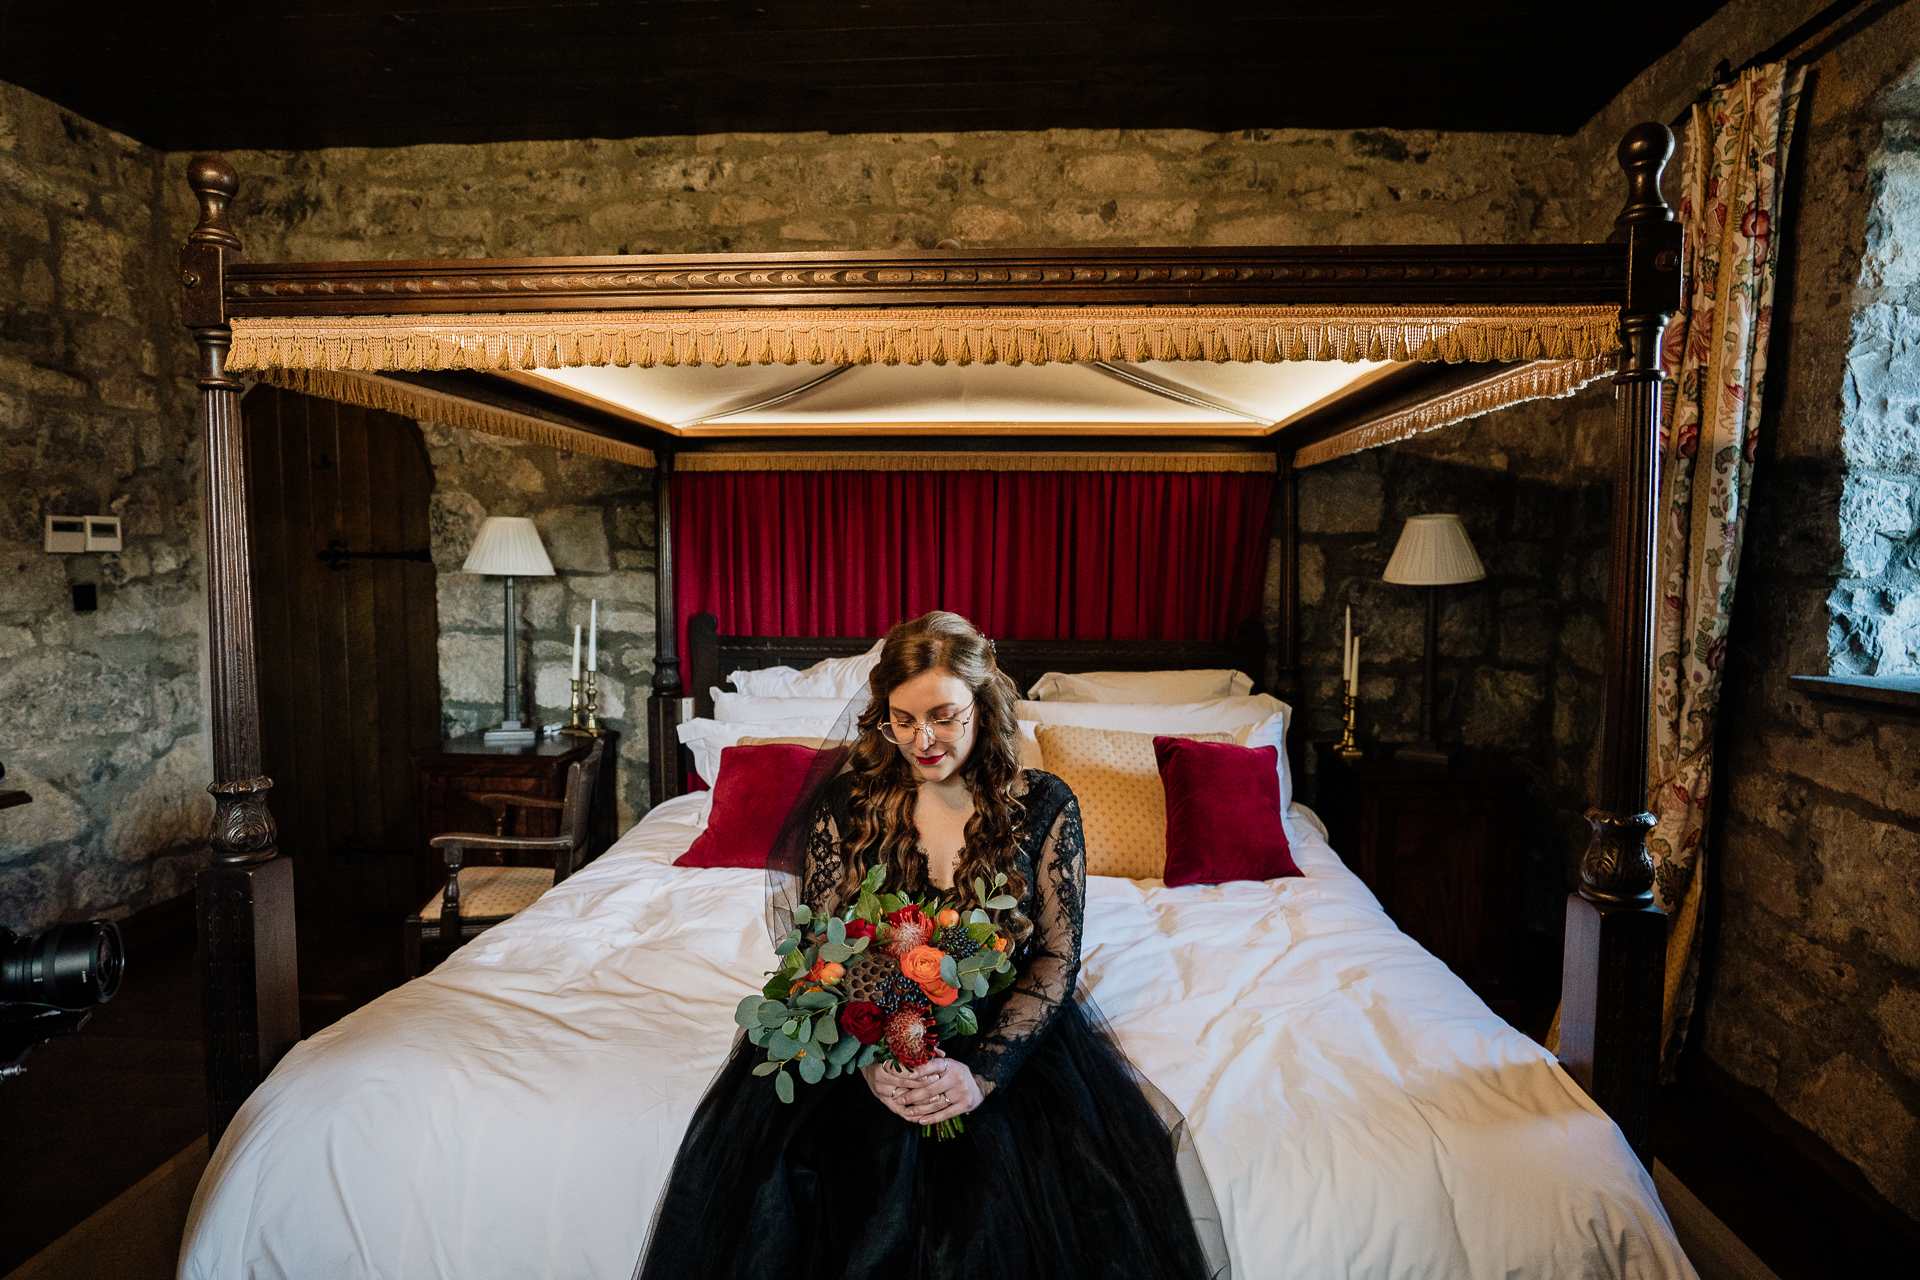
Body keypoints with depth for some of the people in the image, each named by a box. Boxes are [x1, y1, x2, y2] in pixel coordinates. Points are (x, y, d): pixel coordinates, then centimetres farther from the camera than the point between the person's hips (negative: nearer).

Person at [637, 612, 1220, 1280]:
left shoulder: (1043, 806, -3)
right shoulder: (846, 800, -1)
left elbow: (1057, 956, -4)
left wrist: (983, 1070, -18)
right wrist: (872, 1057, -17)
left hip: (1002, 1032, 0)